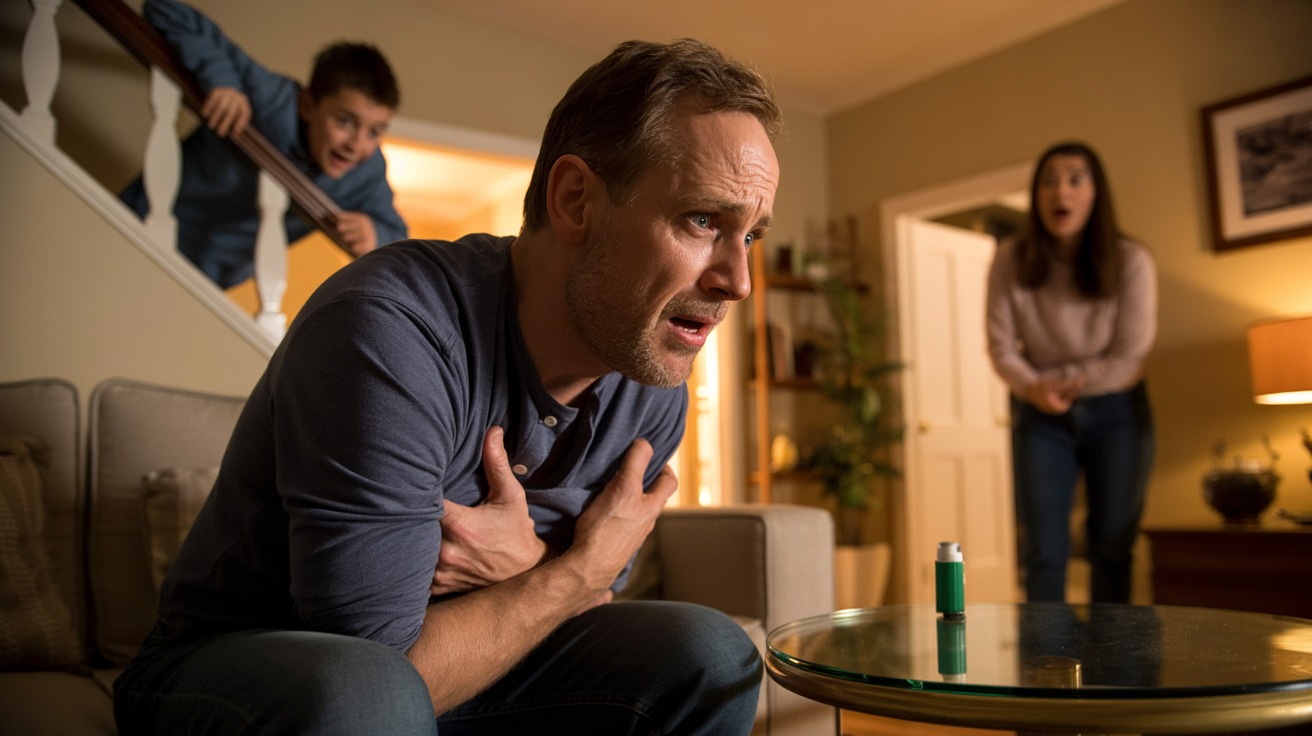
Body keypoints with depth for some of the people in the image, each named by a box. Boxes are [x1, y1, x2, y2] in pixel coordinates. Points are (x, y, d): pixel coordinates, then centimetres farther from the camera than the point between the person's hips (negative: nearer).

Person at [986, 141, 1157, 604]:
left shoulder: (1131, 261, -10)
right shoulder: (1010, 261, -8)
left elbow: (1129, 359, -9)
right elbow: (1001, 349, -6)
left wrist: (1058, 381, -9)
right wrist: (1034, 388, -24)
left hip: (1116, 413, 0)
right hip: (1040, 415, 0)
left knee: (1112, 549, 6)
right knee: (1043, 552, -4)